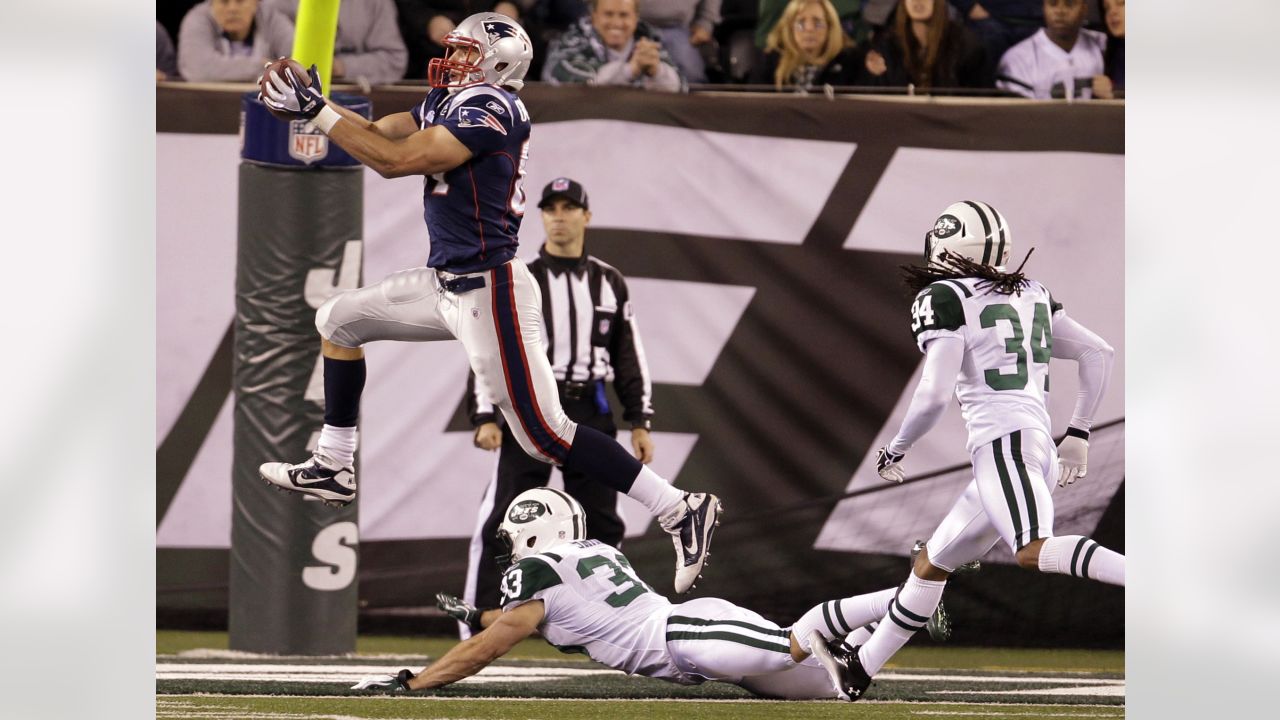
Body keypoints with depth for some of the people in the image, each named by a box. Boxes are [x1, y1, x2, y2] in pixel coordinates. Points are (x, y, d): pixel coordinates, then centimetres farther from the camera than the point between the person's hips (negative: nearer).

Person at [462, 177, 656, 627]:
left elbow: (629, 356, 14)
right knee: (501, 522, -10)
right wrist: (485, 417, -9)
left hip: (591, 414, 3)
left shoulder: (609, 283, 13)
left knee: (602, 522, 5)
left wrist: (640, 422, 7)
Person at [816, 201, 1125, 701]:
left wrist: (895, 450, 4)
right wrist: (1078, 435, 24)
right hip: (1040, 445, 9)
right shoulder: (1030, 295, 20)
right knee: (932, 563, 19)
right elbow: (1098, 354, 20)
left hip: (1002, 443, -9)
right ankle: (860, 669, 29)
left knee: (1035, 552, -31)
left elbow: (935, 395, -11)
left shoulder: (945, 299, -2)